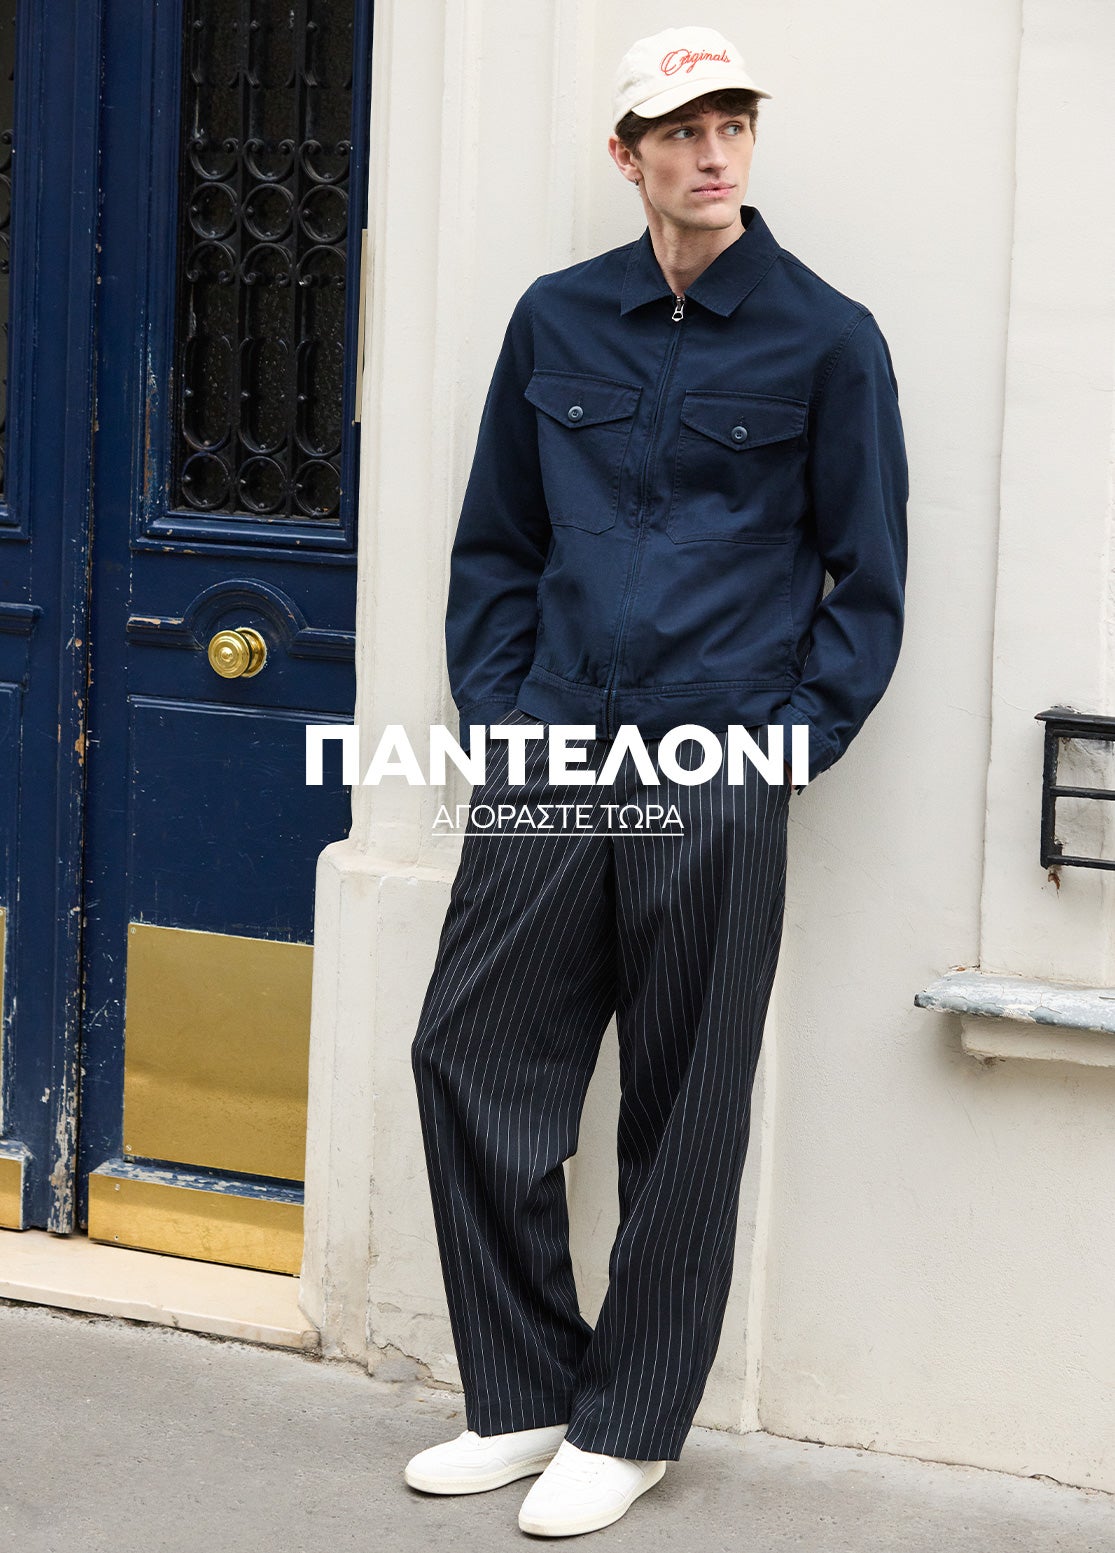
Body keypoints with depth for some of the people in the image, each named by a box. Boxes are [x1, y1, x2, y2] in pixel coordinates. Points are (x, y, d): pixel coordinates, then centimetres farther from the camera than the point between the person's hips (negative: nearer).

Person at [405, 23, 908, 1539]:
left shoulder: (825, 339, 0)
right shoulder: (556, 322, 9)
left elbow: (866, 579, 3)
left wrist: (785, 743, -6)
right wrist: (494, 710, 5)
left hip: (717, 787, -4)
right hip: (549, 758, 4)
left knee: (684, 1112, 3)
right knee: (471, 1053, 3)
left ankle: (629, 1427, 17)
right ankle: (525, 1396, 18)